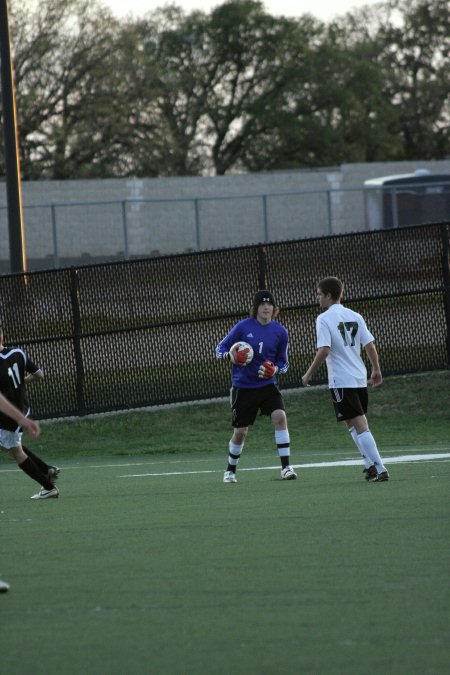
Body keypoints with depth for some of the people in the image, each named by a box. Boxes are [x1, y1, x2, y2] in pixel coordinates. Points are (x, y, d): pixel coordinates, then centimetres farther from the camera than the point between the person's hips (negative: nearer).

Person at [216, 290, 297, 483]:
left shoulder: (280, 332, -2)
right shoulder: (243, 327, -8)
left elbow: (283, 362, 8)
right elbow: (220, 348, -1)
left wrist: (275, 369, -15)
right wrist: (230, 356, -23)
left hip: (267, 385, 1)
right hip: (243, 386, -1)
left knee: (280, 416, -23)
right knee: (240, 432, 4)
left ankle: (286, 467, -19)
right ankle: (230, 471, 28)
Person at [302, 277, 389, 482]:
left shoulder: (324, 319, -9)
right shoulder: (355, 316, 8)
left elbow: (324, 350, -18)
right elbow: (370, 345, 5)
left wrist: (309, 374, -8)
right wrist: (376, 370, 17)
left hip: (341, 380, -7)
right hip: (360, 378, 7)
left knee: (359, 425, -7)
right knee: (358, 423, 21)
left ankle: (379, 469, -13)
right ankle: (371, 465, 20)